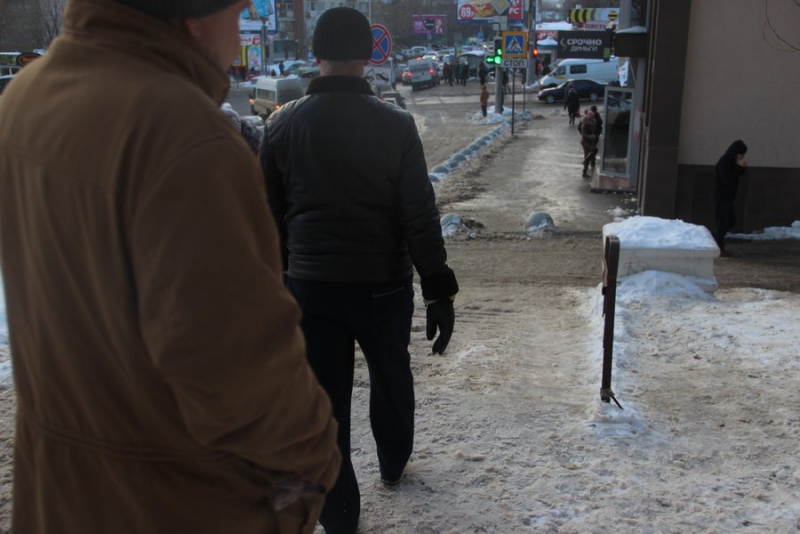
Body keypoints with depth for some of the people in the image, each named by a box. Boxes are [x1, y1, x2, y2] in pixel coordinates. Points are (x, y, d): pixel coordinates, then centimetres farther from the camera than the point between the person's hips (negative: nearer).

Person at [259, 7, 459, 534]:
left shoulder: (283, 123, -2)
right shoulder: (396, 124, -9)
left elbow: (270, 213, 4)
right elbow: (420, 216, -11)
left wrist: (277, 278, 16)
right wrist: (440, 291, -6)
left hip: (310, 285, 1)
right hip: (384, 284, 0)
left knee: (326, 400, 10)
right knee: (391, 376, 24)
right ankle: (393, 465, 46)